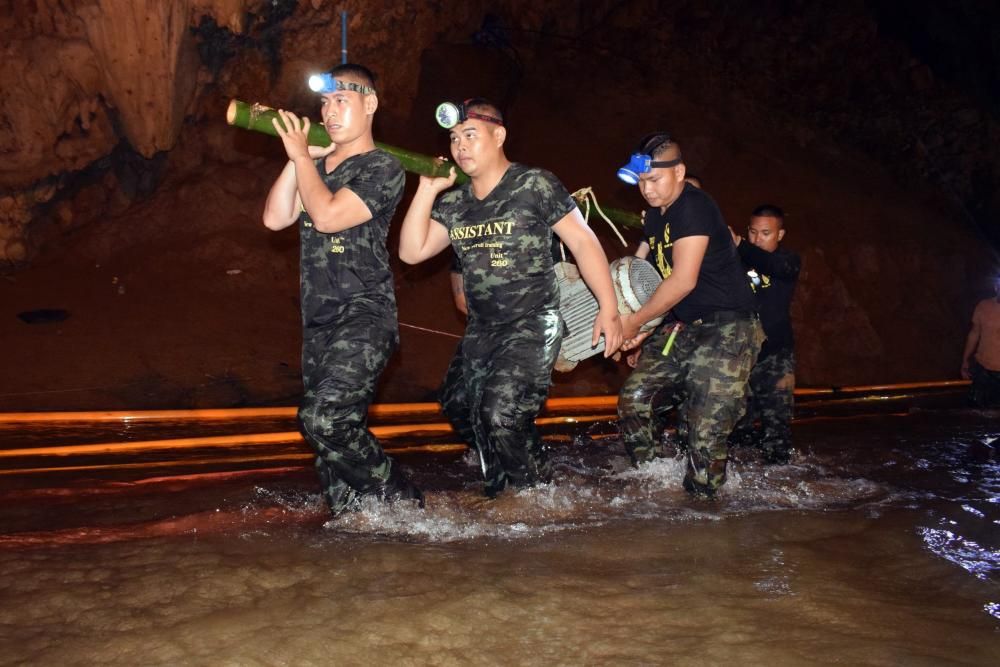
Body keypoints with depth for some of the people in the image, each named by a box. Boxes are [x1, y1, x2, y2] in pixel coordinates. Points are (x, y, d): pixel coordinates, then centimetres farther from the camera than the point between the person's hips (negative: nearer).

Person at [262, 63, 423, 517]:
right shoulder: (316, 167, 17)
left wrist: (301, 156, -5)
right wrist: (300, 159, 1)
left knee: (324, 418, -20)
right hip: (318, 320, 8)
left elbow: (328, 215, -17)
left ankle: (400, 501, -4)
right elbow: (275, 218, 5)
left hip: (364, 315, -7)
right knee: (337, 429, 8)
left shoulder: (383, 170, -5)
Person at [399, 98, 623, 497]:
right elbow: (412, 252, 1)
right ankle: (500, 488, 32)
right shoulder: (453, 202, 7)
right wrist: (427, 190, -5)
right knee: (459, 407, 12)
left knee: (502, 414, -20)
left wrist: (609, 308, -16)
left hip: (533, 324, -7)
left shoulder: (535, 185, -9)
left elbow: (583, 241, -9)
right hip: (481, 328, 7)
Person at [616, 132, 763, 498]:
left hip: (726, 326, -9)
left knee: (706, 427, -13)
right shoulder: (655, 216, 13)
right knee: (634, 399, 0)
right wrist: (644, 327, 5)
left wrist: (635, 321, -14)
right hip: (682, 327, 9)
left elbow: (683, 281, -22)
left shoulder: (694, 207, -16)